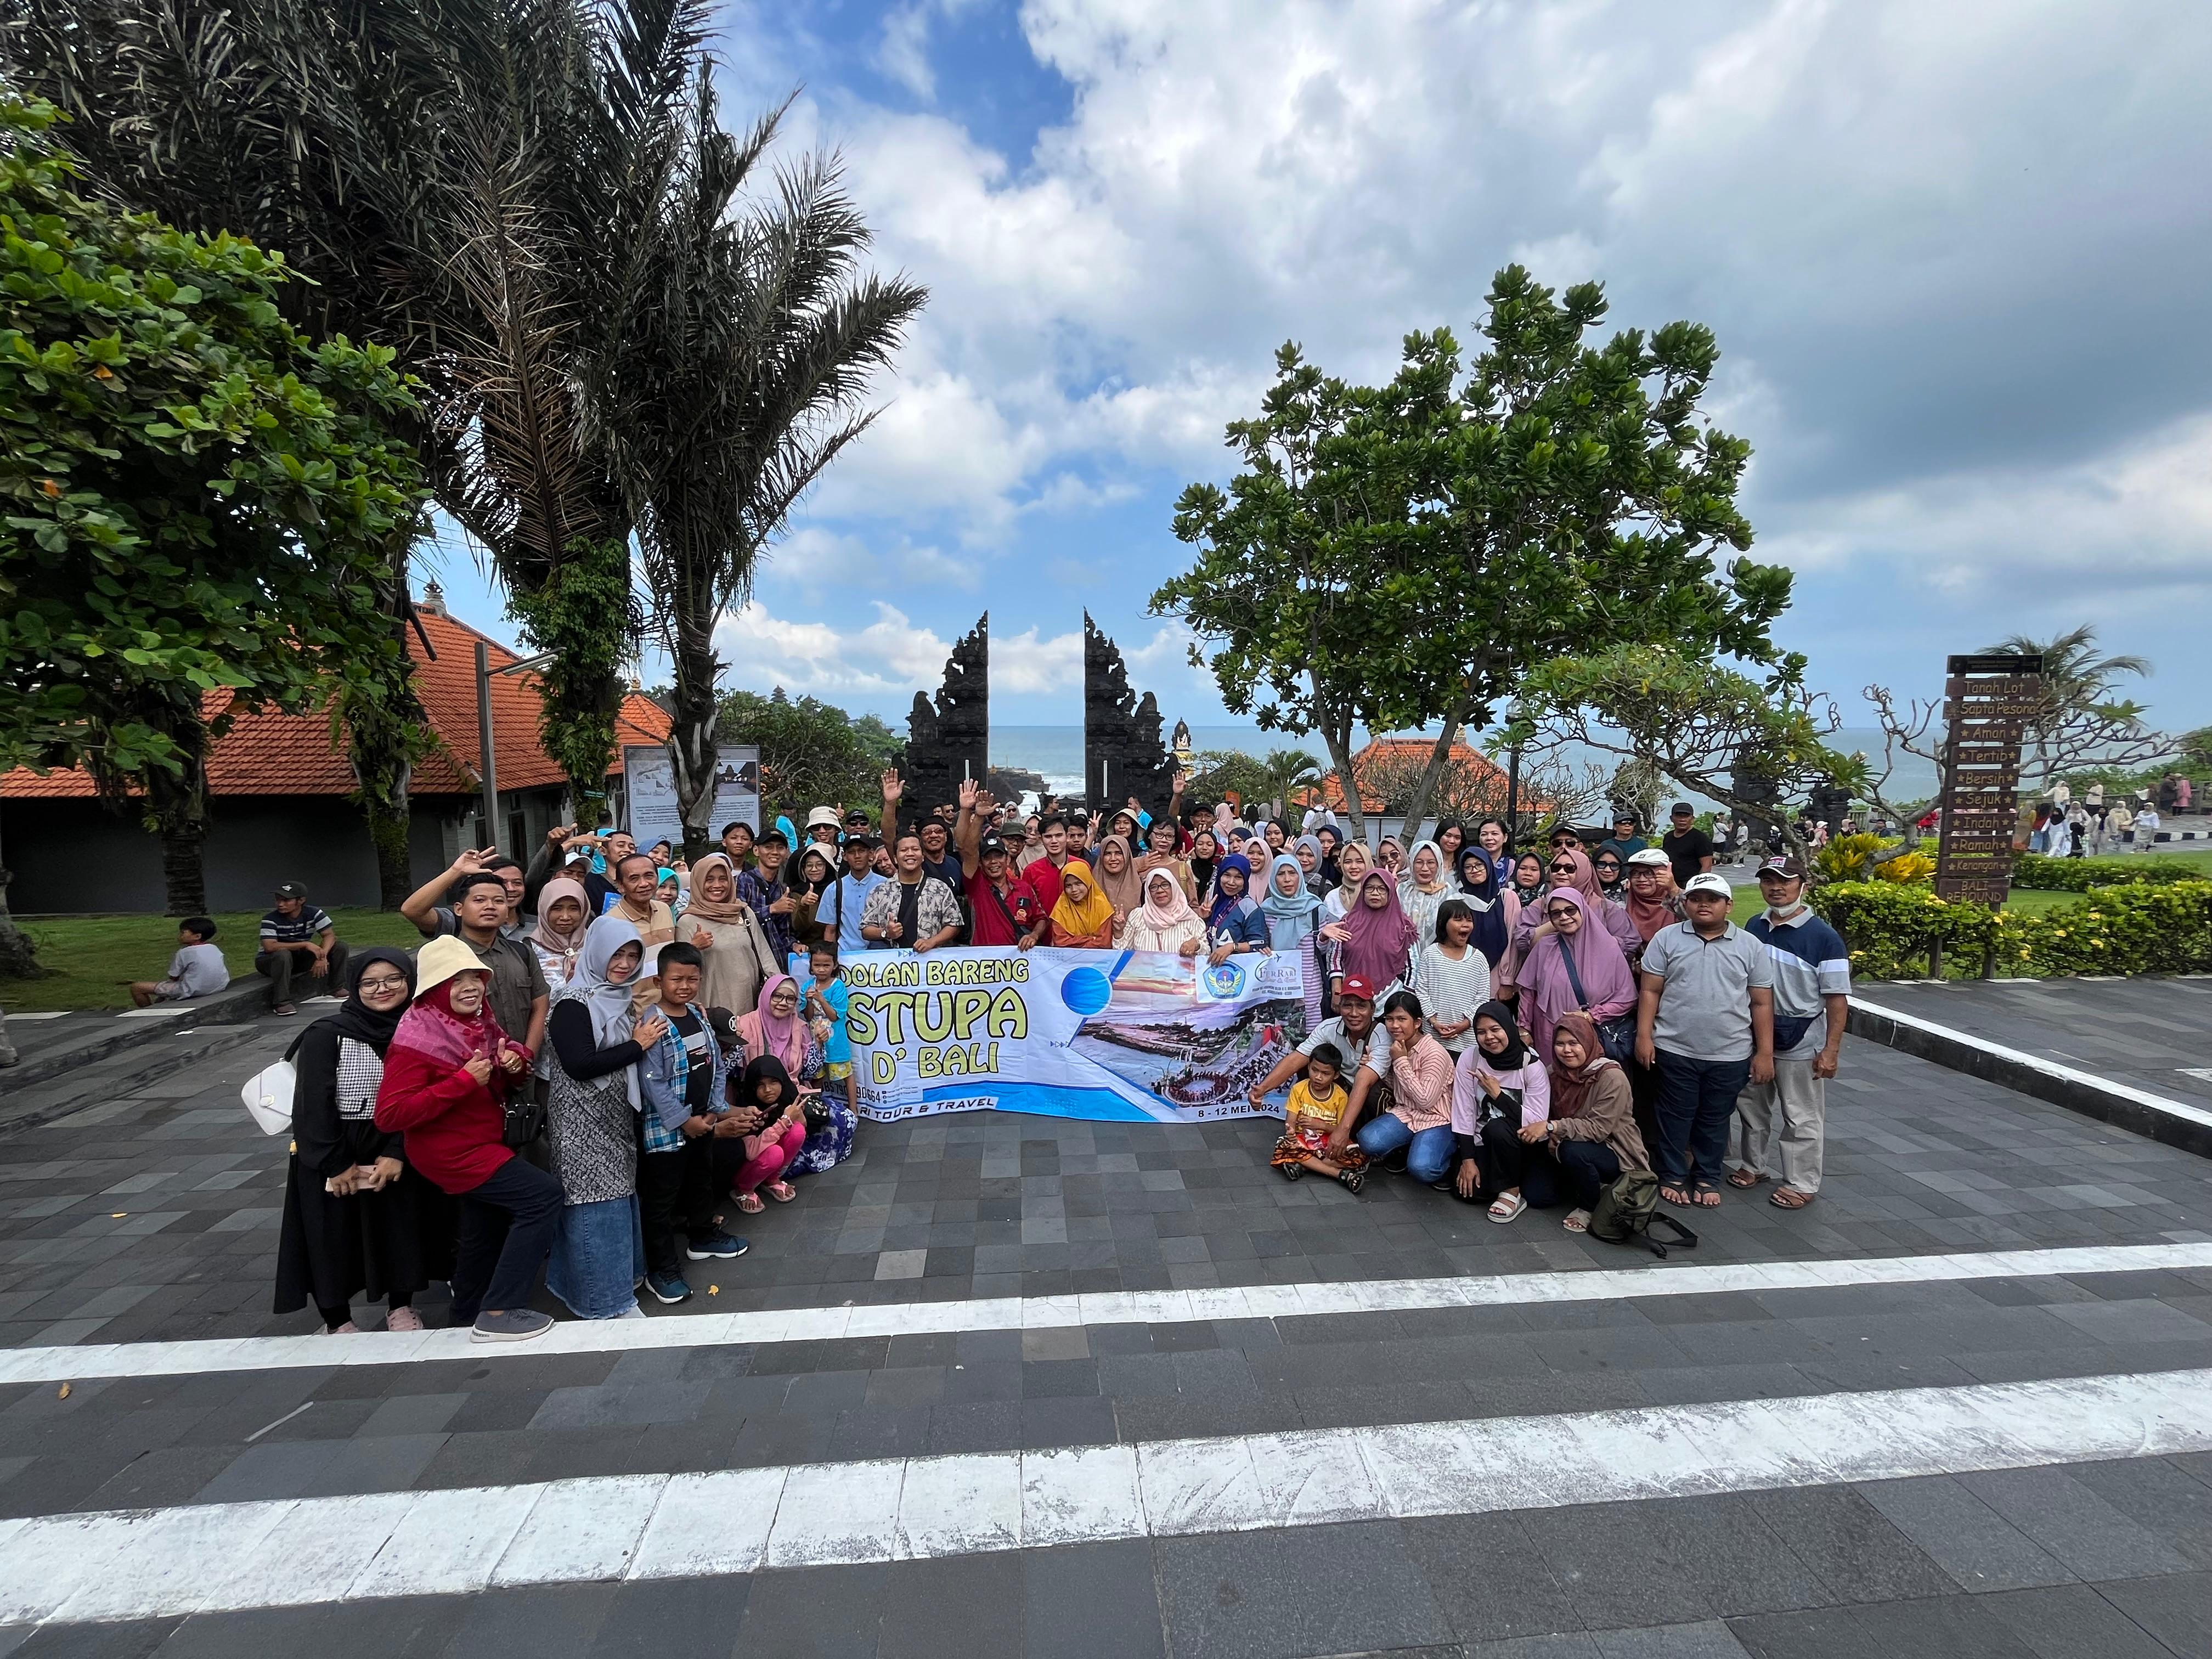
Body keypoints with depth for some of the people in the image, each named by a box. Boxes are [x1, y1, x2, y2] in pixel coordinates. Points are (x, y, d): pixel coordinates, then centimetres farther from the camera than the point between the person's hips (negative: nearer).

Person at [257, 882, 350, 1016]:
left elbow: (329, 935, -17)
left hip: (301, 958, 4)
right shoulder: (270, 919, -21)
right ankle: (281, 1002, -31)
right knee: (283, 954, -40)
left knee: (340, 946, -13)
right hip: (270, 960, -4)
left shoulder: (314, 913, -12)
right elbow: (269, 946, -33)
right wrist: (305, 944, -36)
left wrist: (322, 956, -35)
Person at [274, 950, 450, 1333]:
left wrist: (397, 1153, -15)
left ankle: (400, 1308, 31)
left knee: (400, 1229, 10)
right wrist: (337, 1162, -14)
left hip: (397, 1154, 3)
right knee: (332, 1238, 8)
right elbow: (313, 1103, -14)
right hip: (330, 1157, -2)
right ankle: (337, 1323, 29)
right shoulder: (328, 1033, -13)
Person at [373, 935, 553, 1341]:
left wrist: (513, 1065, -12)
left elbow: (496, 1087, 12)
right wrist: (463, 1081, -32)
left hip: (483, 1143, 9)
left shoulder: (479, 1022, -1)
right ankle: (498, 1313, -9)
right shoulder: (417, 1038, -23)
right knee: (543, 1195, -18)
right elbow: (389, 1115, -27)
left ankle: (471, 1315, 47)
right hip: (451, 1151, -9)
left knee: (487, 1228, 24)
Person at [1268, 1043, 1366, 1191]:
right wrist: (1290, 1131, -32)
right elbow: (1290, 1122, -9)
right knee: (1283, 1149, -34)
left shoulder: (1341, 1097, -6)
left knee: (1360, 1158, -27)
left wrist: (1321, 1125, -19)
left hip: (1331, 1143, 1)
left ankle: (1303, 1165, -24)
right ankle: (1341, 1174, -28)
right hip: (1303, 1140, 0)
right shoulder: (1299, 1090, -6)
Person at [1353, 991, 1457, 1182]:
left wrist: (1401, 1061, -20)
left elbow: (1425, 1101, -20)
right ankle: (1407, 1148, 7)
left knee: (1421, 1169, -30)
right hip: (1405, 1112, 5)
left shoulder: (1434, 1053, -18)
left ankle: (1444, 1155, 5)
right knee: (1368, 1141, -23)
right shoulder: (1394, 1047, 3)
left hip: (1437, 1120, -5)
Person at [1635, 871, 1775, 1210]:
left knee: (1715, 1120, 13)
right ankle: (1672, 1177, 23)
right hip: (1675, 1051, -1)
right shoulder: (1666, 938, -1)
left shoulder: (1751, 946, 3)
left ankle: (1708, 1179, 29)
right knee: (1676, 1117, 9)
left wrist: (1765, 1053, 1)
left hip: (1730, 1055, 1)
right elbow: (1651, 991, 0)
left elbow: (1762, 1003, 4)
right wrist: (1644, 1036, -6)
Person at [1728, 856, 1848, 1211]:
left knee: (1802, 1118, 6)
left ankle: (1802, 1184, 20)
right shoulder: (1754, 926, 3)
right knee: (1751, 1106, 17)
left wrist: (1831, 1049, -17)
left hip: (1800, 1042, -5)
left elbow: (1837, 998, -14)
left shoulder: (1823, 937, -14)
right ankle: (1753, 1165, 34)